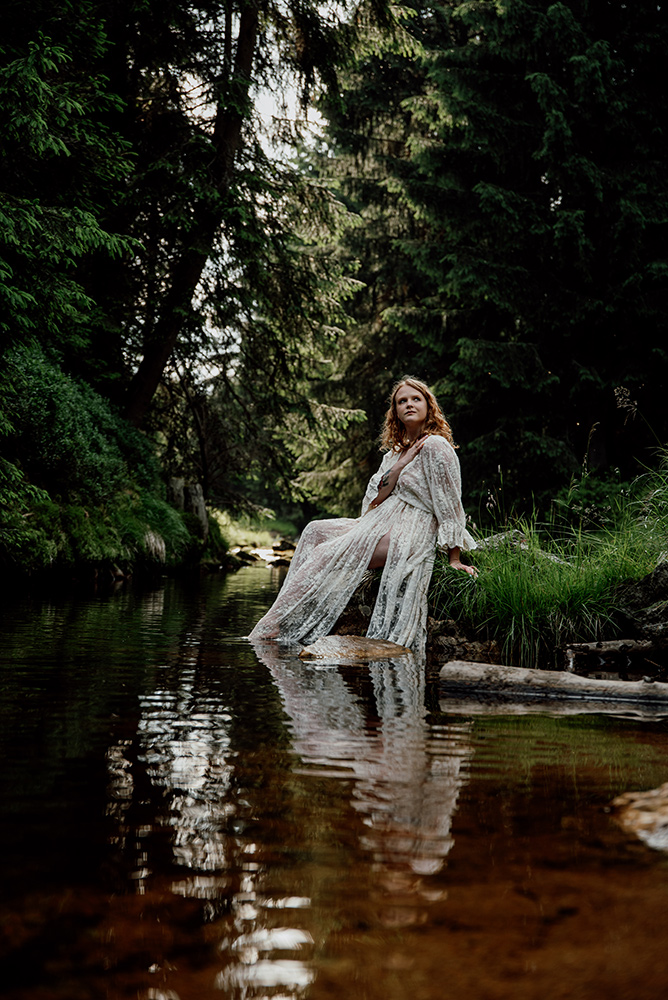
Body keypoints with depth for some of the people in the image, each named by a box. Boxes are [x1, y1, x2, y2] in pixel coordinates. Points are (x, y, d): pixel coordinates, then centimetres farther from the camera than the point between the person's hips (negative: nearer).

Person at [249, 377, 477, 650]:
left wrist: (455, 559, -13)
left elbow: (450, 503, -10)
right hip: (381, 525, 9)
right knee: (315, 531, -2)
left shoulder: (436, 446, -8)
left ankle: (276, 627, -15)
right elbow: (375, 499, 6)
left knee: (327, 555, -19)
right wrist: (401, 464, -7)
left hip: (408, 536, -9)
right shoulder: (395, 453, 18)